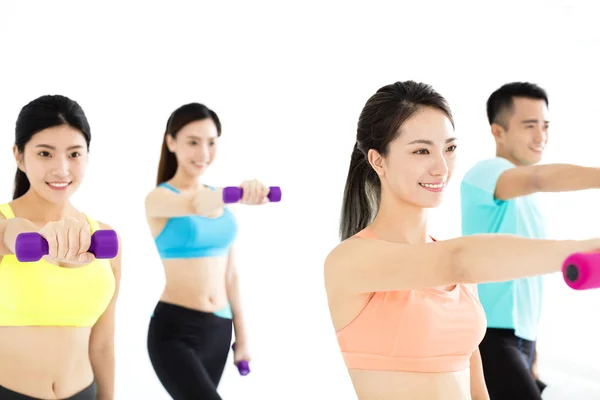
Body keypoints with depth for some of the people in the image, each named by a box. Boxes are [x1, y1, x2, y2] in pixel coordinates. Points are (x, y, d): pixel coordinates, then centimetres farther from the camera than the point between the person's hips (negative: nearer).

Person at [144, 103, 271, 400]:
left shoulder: (218, 200, 10)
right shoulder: (158, 198, -9)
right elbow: (195, 205, -33)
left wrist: (241, 332, 14)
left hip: (218, 330, 7)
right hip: (174, 329, -6)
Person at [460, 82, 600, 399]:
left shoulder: (527, 196, 16)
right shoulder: (485, 173, -11)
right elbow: (539, 178, -34)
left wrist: (532, 355, 18)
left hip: (521, 337, 9)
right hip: (490, 334, -9)